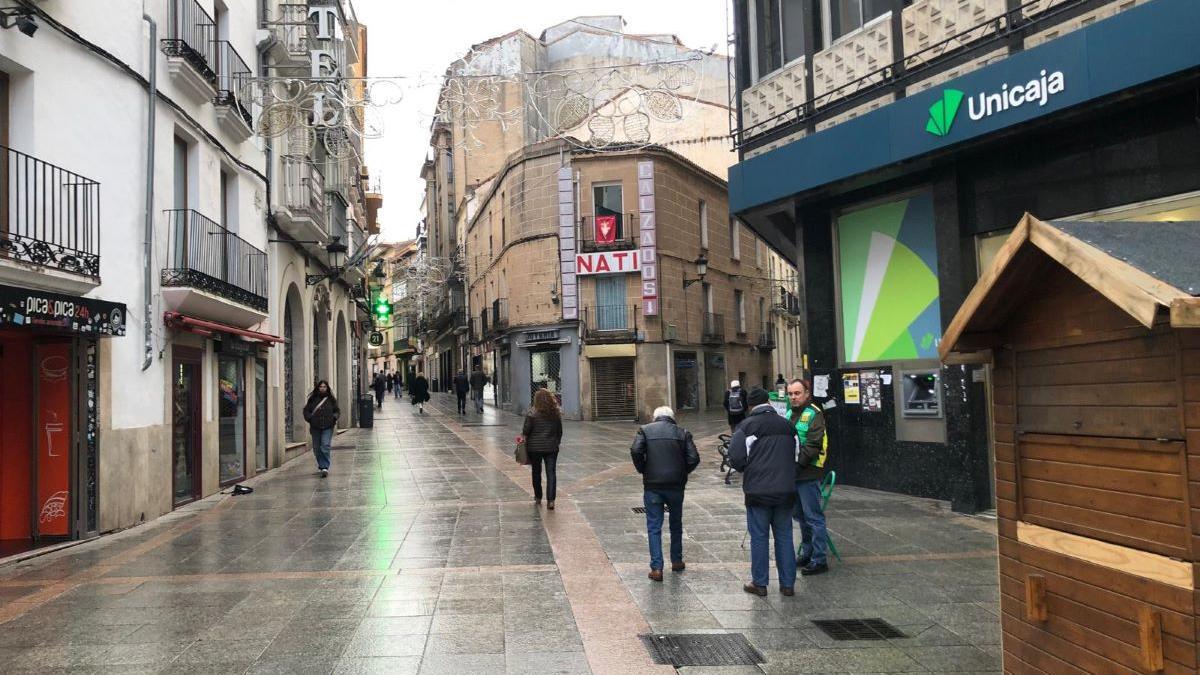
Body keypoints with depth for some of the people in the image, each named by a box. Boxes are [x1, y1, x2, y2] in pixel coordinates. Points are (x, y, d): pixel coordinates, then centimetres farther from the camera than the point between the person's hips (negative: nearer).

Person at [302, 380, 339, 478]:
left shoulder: (331, 399, 5)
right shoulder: (313, 399, 5)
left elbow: (337, 411, 12)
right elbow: (306, 410, 10)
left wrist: (334, 417, -6)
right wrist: (309, 418, -6)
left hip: (328, 427, -2)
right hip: (315, 427, 2)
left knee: (325, 447, -14)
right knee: (317, 448, 9)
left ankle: (325, 467, -16)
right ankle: (321, 464, 29)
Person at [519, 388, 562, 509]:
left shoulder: (532, 413, -12)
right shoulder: (556, 413, 0)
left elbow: (526, 431, -7)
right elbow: (560, 431, 8)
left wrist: (522, 437, 13)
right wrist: (557, 442, 21)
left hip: (534, 447, -2)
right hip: (551, 448, 2)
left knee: (536, 473, 15)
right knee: (551, 473, 1)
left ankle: (538, 498, 25)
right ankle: (550, 500, -8)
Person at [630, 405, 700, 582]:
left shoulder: (645, 430, 3)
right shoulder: (682, 432, 7)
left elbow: (636, 451, -13)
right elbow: (694, 458, -3)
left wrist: (643, 471, 1)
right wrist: (682, 473, 11)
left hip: (652, 486, -2)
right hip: (676, 485, 2)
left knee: (654, 527, 4)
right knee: (676, 524, 20)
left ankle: (656, 568, -1)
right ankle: (677, 561, 30)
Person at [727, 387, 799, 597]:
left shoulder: (747, 426, -8)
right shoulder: (787, 425, 8)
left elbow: (736, 459, -12)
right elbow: (797, 455, 15)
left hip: (758, 491, -4)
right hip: (786, 491, 4)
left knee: (759, 537, 5)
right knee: (784, 536, 11)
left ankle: (759, 583, 10)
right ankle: (788, 583, 15)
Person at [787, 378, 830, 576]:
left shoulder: (814, 414, -10)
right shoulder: (789, 413, 16)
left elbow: (812, 445, -18)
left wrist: (797, 464, -21)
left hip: (808, 473, -9)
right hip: (792, 473, 9)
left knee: (813, 517, -4)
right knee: (801, 515, 17)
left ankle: (819, 560, 2)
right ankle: (807, 554, 29)